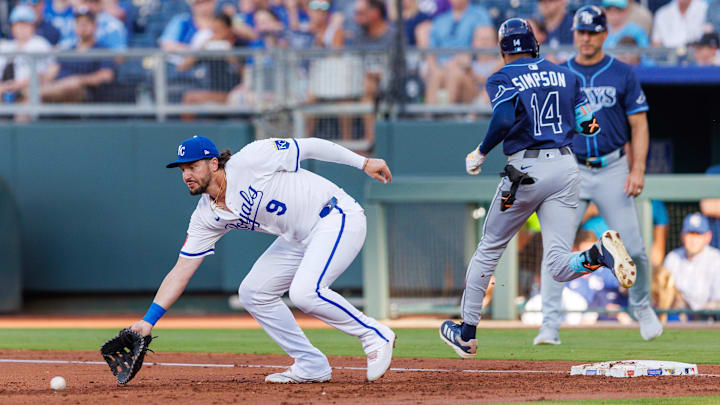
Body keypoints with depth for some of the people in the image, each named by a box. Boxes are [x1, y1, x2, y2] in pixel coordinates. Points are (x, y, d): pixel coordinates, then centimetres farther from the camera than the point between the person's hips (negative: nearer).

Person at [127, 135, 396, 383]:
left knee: (305, 292, -27)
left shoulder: (248, 162, -21)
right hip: (298, 238, 9)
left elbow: (308, 147, -14)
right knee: (252, 292, 3)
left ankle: (375, 335, -8)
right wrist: (148, 321, -9)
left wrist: (363, 162, -12)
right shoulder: (206, 217, 0)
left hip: (338, 217, -9)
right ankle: (311, 366, 9)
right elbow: (181, 271, 0)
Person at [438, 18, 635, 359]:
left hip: (526, 170, -3)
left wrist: (480, 154, -9)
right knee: (559, 266, -3)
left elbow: (505, 119, -21)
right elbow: (589, 125, 11)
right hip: (566, 166, 3)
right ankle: (599, 254, -36)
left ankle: (466, 334, 21)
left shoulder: (502, 80, -1)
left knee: (489, 250, 15)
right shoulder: (565, 75, 13)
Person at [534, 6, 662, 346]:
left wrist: (638, 169, -9)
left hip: (613, 171, -1)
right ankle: (550, 325, -12)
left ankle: (642, 307, 26)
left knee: (632, 247, -1)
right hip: (571, 171, 1)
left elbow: (639, 126, 3)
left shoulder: (622, 75, 3)